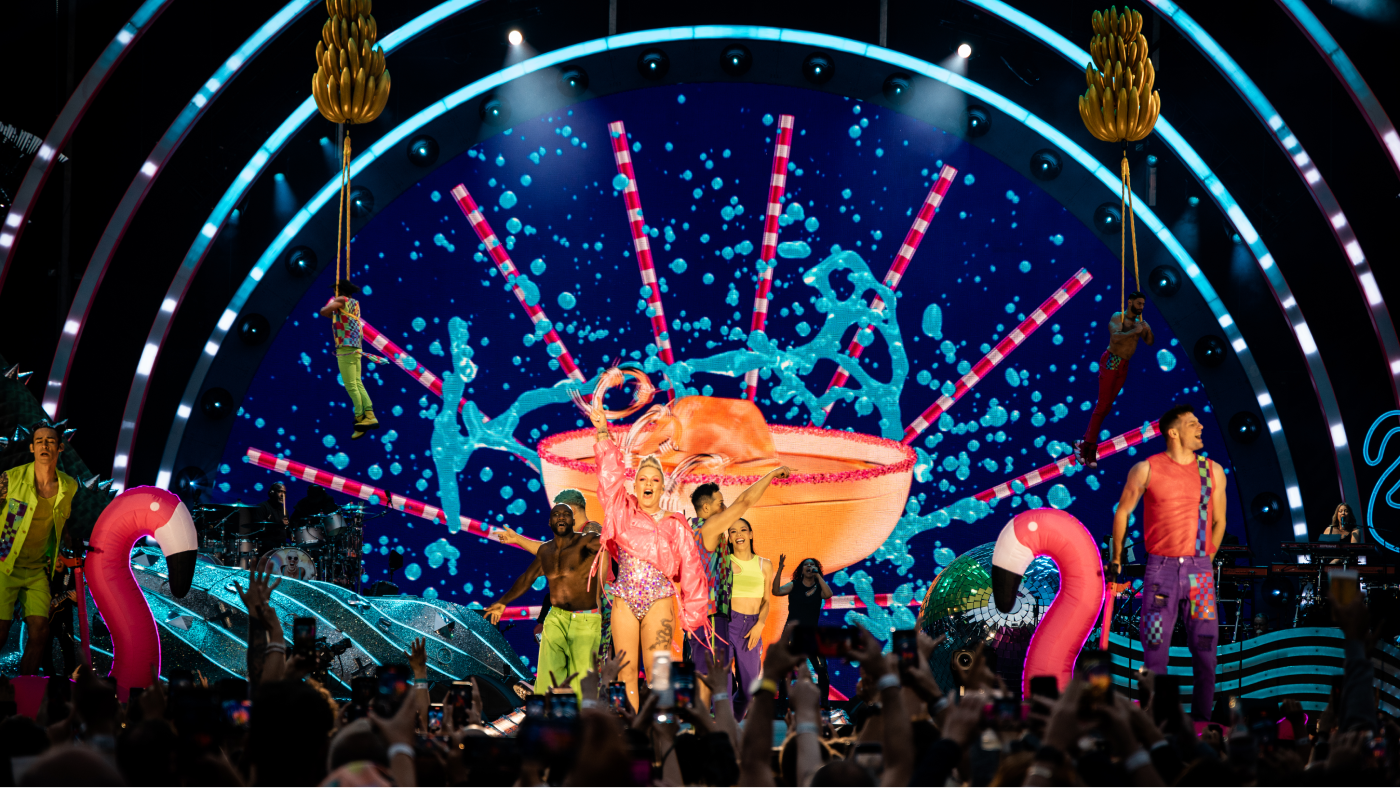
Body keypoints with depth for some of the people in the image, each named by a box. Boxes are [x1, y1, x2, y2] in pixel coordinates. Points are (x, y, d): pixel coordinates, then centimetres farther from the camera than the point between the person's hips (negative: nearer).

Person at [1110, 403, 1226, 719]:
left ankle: (1201, 719, 8)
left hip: (1199, 569, 2)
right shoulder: (1147, 470, 0)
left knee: (1205, 646, 0)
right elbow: (1122, 512, 11)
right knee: (1155, 648, -1)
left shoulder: (1213, 471, 8)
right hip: (1161, 568, -2)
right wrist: (1116, 559, 16)